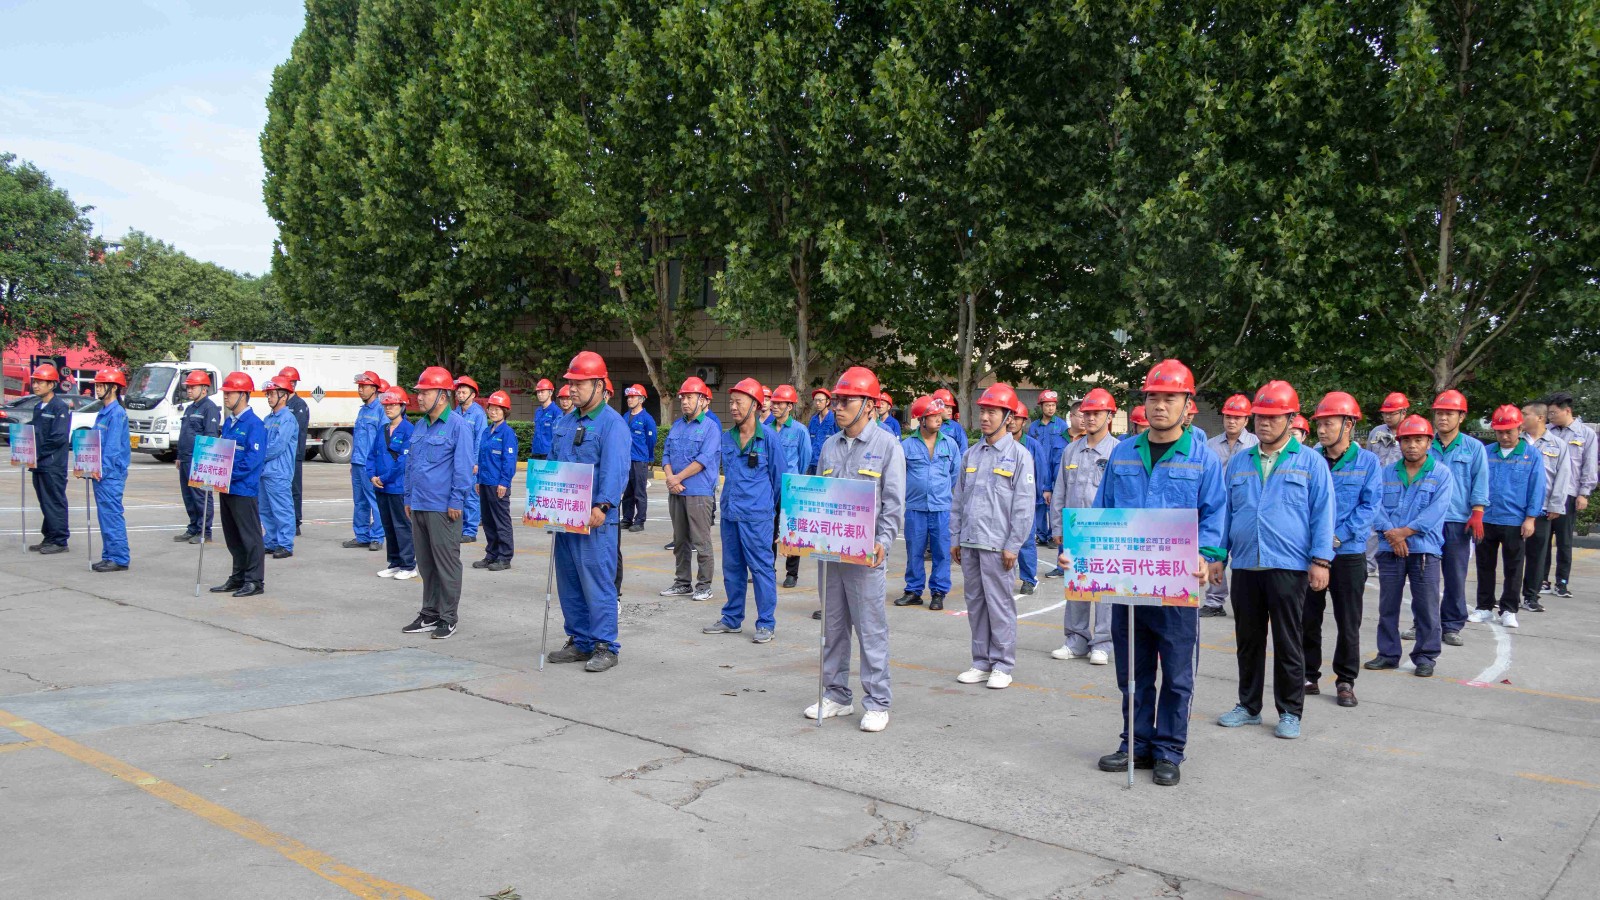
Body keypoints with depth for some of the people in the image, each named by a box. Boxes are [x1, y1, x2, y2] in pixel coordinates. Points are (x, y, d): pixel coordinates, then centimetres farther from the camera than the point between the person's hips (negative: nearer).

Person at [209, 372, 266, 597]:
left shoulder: (254, 424, -13)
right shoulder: (228, 422, 14)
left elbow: (253, 458, -18)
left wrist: (229, 475, -20)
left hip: (244, 489, -9)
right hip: (226, 488, 9)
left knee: (250, 536, -2)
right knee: (233, 537, 14)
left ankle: (255, 581, 3)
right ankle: (238, 577, 23)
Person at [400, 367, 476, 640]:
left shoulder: (457, 425, -10)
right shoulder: (419, 426, 15)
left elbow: (463, 466, -13)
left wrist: (456, 501, -15)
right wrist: (409, 498, 18)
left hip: (442, 508, -8)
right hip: (419, 506, 8)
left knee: (446, 564, 1)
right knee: (425, 563, 14)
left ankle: (449, 617, 10)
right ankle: (430, 614, 24)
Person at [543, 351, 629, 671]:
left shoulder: (612, 423, -10)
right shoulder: (565, 422, 16)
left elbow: (614, 470, -21)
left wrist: (602, 505, -31)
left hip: (595, 519, -8)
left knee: (597, 583, -6)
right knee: (569, 583, 13)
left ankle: (605, 647, 1)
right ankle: (579, 642, 23)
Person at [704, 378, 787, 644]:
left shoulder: (768, 437, -7)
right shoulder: (727, 437, 9)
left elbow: (780, 475, 0)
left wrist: (770, 506, 7)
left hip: (756, 516, -6)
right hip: (730, 513, 6)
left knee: (761, 568, -1)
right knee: (732, 567, 13)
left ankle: (766, 624, 7)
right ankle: (732, 619, 25)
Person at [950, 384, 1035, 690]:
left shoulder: (1019, 455, -4)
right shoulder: (971, 454, 12)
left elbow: (1024, 504, -8)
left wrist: (1013, 545, -12)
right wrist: (955, 538, 12)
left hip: (997, 544, -6)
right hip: (969, 543, 6)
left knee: (999, 604, 0)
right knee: (975, 603, 10)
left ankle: (1002, 665, 10)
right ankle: (981, 662, 19)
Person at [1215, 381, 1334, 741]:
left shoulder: (1310, 463, 2)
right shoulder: (1238, 463, 12)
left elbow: (1322, 513, -2)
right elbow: (1225, 511, 17)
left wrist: (1321, 560, -9)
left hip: (1288, 566, -4)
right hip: (1245, 565, 4)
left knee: (1288, 644, 3)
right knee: (1248, 641, 11)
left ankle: (1290, 712, 14)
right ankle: (1249, 705, 23)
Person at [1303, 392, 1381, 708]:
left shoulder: (1367, 462, -3)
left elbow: (1369, 506, -7)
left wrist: (1337, 536, -16)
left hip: (1349, 553, -2)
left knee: (1348, 622, 6)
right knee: (1307, 617, 8)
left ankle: (1346, 680, 19)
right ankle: (1309, 676, 21)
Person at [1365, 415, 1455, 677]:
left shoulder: (1441, 474, 0)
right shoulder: (1387, 473, 10)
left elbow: (1436, 511, -11)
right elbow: (1377, 506, 1)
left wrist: (1404, 532, -16)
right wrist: (1391, 534, -14)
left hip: (1424, 549, -3)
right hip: (1390, 549, 3)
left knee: (1426, 607, 0)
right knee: (1388, 604, 9)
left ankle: (1425, 656, 11)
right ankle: (1388, 653, 19)